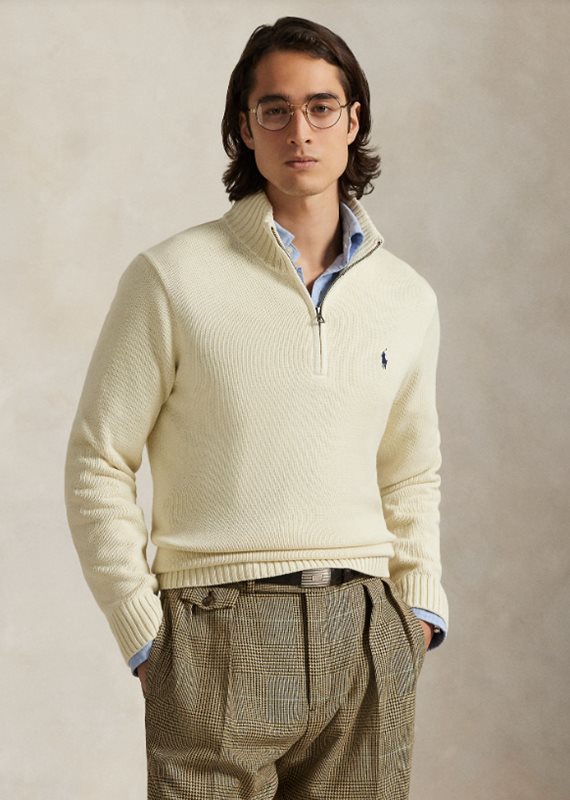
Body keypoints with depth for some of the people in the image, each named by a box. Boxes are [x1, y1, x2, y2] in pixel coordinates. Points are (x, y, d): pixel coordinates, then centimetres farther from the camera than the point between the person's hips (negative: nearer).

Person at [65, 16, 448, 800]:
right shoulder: (172, 278, -2)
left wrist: (419, 608, 9)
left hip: (368, 642, 4)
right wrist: (148, 639, -5)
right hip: (221, 634, -3)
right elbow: (98, 468, -1)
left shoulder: (408, 299, 11)